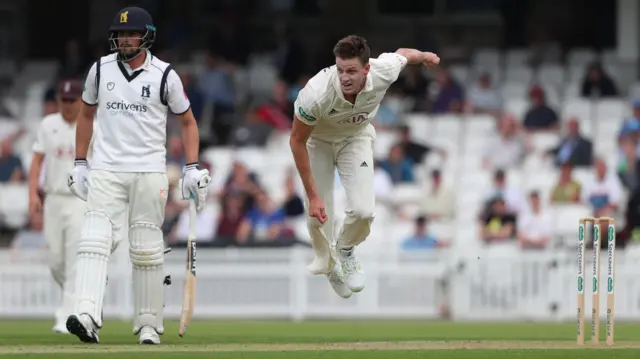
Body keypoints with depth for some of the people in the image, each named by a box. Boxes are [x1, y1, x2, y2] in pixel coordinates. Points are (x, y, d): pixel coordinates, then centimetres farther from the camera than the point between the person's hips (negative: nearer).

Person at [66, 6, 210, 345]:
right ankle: (86, 315, -28)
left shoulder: (164, 75, -1)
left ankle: (149, 324, 10)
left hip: (149, 172, -1)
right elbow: (86, 114, 17)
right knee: (94, 239, -16)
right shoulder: (100, 69, 5)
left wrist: (192, 169, -2)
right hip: (105, 170, 1)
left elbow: (187, 121, 7)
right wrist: (79, 163, 12)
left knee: (146, 249, 1)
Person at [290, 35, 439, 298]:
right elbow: (297, 141, -26)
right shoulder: (316, 94, -41)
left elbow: (403, 54, -7)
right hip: (318, 140, -2)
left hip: (356, 137, 2)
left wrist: (425, 56, 18)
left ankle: (345, 249, 20)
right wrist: (312, 195, -25)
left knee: (363, 210, -16)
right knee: (317, 214, -3)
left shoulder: (383, 73, -33)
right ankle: (328, 265, 32)